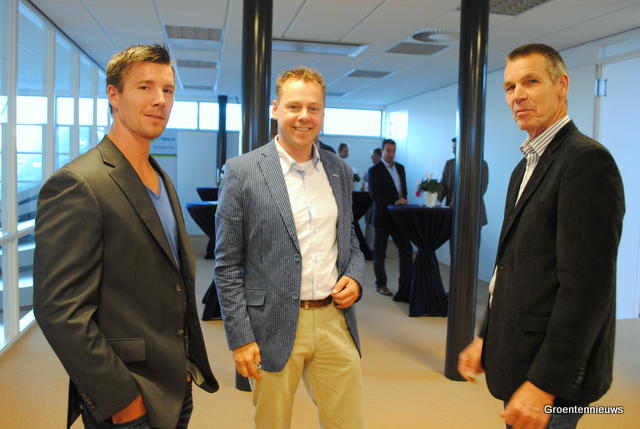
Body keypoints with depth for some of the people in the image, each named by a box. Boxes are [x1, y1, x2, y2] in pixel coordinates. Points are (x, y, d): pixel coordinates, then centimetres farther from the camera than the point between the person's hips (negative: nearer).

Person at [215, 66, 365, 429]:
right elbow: (228, 264, -6)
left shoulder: (340, 171, 7)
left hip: (335, 321, 4)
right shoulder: (243, 172, -7)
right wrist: (240, 337, -8)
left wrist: (355, 277, -2)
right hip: (275, 326, -3)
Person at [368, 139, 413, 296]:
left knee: (406, 249, 3)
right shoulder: (374, 170, -8)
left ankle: (405, 283, 13)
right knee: (379, 253, 5)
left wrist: (403, 202, 2)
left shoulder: (400, 167, 12)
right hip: (383, 217, -5)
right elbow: (374, 195, -15)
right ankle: (381, 285, 16)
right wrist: (394, 202, -20)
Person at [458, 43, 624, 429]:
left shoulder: (587, 160, -17)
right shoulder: (526, 168, 13)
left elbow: (587, 286, -23)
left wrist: (545, 383, -22)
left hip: (551, 371, -9)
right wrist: (488, 338, 14)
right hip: (521, 356, 9)